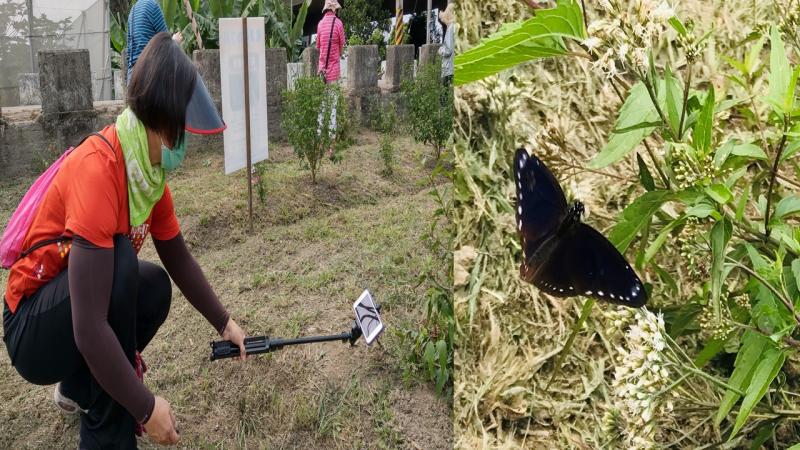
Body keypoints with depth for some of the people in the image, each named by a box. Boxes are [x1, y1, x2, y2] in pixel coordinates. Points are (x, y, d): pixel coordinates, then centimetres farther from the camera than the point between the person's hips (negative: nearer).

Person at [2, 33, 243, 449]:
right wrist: (146, 408, -28)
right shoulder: (98, 168, -32)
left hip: (73, 301, 8)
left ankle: (77, 385, 19)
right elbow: (89, 329, -36)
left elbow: (180, 261, 10)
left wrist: (224, 324, 13)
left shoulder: (152, 168, -5)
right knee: (121, 258, -28)